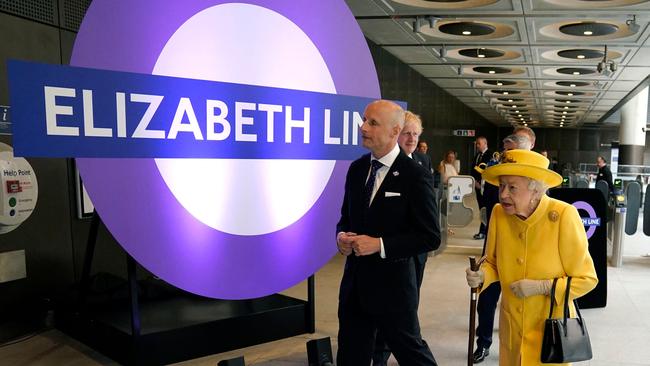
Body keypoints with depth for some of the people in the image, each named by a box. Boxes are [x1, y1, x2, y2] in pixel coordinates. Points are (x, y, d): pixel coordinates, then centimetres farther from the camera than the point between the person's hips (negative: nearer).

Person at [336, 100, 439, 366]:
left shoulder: (415, 176, -14)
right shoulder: (356, 169, 4)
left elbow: (431, 238, -14)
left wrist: (380, 245, -21)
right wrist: (342, 236, -8)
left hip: (392, 285, -5)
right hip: (354, 283, 6)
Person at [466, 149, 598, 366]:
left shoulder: (563, 216, -21)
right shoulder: (499, 213, -11)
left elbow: (586, 279, -12)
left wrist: (541, 287, -22)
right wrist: (481, 275, -15)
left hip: (551, 327, -3)